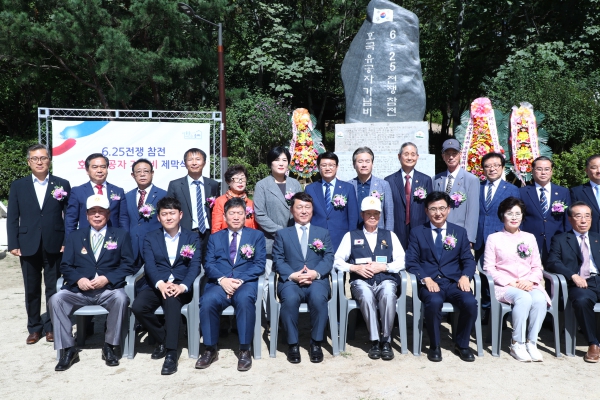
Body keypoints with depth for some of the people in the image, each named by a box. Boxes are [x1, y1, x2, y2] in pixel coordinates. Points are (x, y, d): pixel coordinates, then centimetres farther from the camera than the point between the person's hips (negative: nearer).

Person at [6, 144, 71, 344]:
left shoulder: (62, 184, 3)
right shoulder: (18, 186, 6)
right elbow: (12, 218, 5)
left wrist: (68, 242, -6)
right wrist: (13, 244, -3)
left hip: (55, 246, -1)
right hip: (28, 246, 1)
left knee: (53, 289, 7)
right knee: (32, 290, 11)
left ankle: (51, 327, 21)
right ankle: (34, 328, 25)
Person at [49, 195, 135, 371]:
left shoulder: (121, 235, 10)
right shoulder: (75, 237, 16)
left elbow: (127, 265, 1)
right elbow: (65, 266, 9)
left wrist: (107, 278, -15)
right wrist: (78, 279, -12)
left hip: (109, 289, -2)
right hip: (79, 290, 2)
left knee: (121, 298, -34)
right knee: (55, 300, -25)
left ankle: (109, 346, -16)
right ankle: (68, 349, -13)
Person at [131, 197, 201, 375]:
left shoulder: (192, 237, 10)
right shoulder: (150, 237, 12)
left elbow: (195, 265, -3)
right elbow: (149, 265, -3)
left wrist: (183, 286, -23)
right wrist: (160, 284, -24)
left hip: (181, 286, -2)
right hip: (156, 285, 2)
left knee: (172, 299, -36)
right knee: (138, 307, -27)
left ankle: (171, 353, -33)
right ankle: (162, 338, -2)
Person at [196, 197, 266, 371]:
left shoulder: (257, 235, 16)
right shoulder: (215, 237, 21)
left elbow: (259, 265, 4)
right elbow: (209, 264, 8)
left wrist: (240, 280, -12)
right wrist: (222, 279, -13)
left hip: (246, 282, -1)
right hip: (219, 283, 2)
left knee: (245, 298, -36)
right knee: (207, 300, -31)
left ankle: (245, 350, -22)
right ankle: (210, 349, -12)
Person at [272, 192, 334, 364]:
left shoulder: (323, 233, 19)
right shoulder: (282, 234, 18)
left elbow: (328, 258, 6)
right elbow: (278, 260, 5)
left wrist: (316, 273, -15)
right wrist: (292, 275, -15)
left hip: (317, 280, 0)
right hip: (290, 281, 0)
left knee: (318, 297, -35)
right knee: (290, 298, -35)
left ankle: (316, 343, -14)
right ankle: (292, 344, -16)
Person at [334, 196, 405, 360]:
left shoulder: (390, 235, 20)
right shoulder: (351, 236, 18)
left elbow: (402, 261, 10)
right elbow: (337, 261, 9)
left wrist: (383, 267, -7)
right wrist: (355, 268, -9)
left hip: (386, 280, 1)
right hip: (361, 281, 0)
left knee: (388, 293, -35)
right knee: (366, 294, -36)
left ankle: (386, 340, -23)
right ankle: (375, 341, -24)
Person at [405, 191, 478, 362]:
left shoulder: (460, 232, 16)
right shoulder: (417, 232, 10)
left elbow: (468, 259, 10)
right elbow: (411, 261, 1)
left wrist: (465, 276, -11)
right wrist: (426, 279, -16)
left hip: (454, 282, 2)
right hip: (430, 282, -2)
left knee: (470, 302, -28)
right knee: (434, 301, -34)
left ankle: (461, 344, 0)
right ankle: (434, 346, -9)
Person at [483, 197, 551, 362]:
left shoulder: (530, 238, 18)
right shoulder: (494, 238, 7)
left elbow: (537, 267, 14)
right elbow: (489, 268, -1)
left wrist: (530, 280, -8)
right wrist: (510, 282, -13)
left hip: (528, 285, 3)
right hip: (504, 286, -3)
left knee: (540, 299, -31)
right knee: (524, 298, -35)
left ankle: (531, 343, -17)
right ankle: (517, 344, -21)